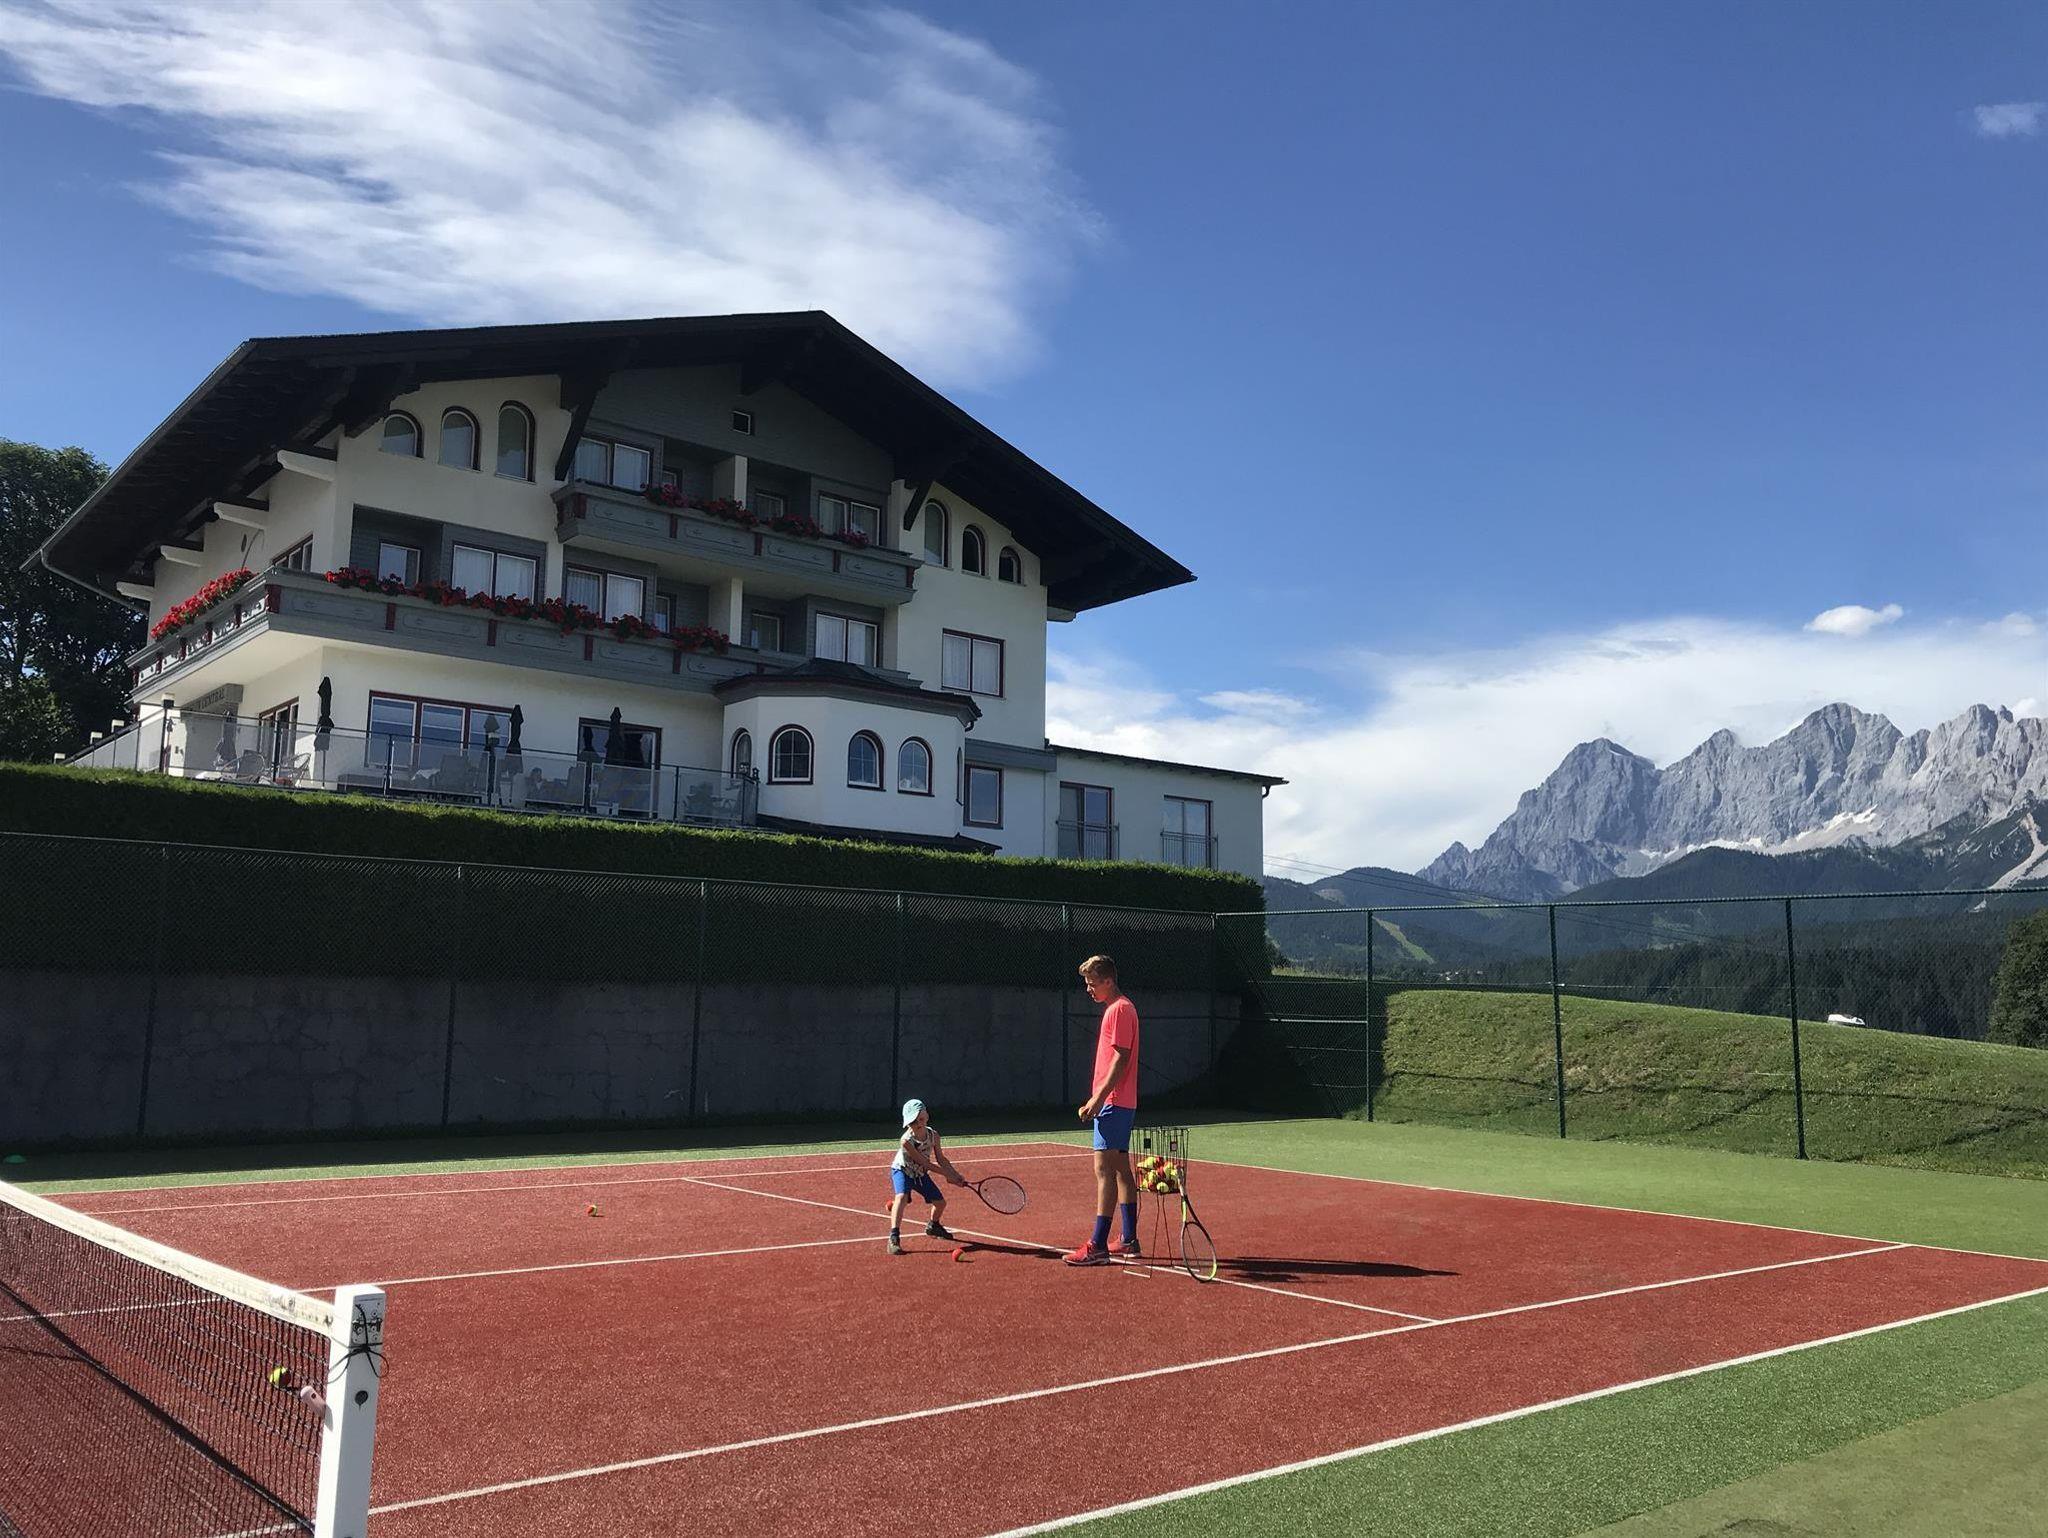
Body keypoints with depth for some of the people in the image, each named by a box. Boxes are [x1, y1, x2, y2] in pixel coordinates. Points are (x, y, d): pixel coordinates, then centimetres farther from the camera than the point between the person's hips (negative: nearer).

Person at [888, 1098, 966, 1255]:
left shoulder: (933, 1135, -18)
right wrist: (949, 1175, -23)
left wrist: (957, 1176, -9)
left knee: (940, 1202, 8)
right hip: (902, 1171, -6)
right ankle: (894, 1238, -39)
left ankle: (933, 1227, 41)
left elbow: (940, 1159, -3)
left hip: (920, 1173, 6)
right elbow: (925, 1163, -27)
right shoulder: (906, 1141, -34)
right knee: (902, 1197, -34)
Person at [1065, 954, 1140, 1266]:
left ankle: (1098, 1246, -13)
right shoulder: (1117, 1008, 18)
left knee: (1104, 1170, -12)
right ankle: (1129, 1240, 19)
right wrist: (1096, 1099, 21)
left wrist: (1098, 1098, -20)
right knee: (1121, 1169, 13)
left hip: (1113, 1103, -11)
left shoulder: (1120, 1009, -13)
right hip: (1120, 1104, 11)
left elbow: (1120, 1058, -19)